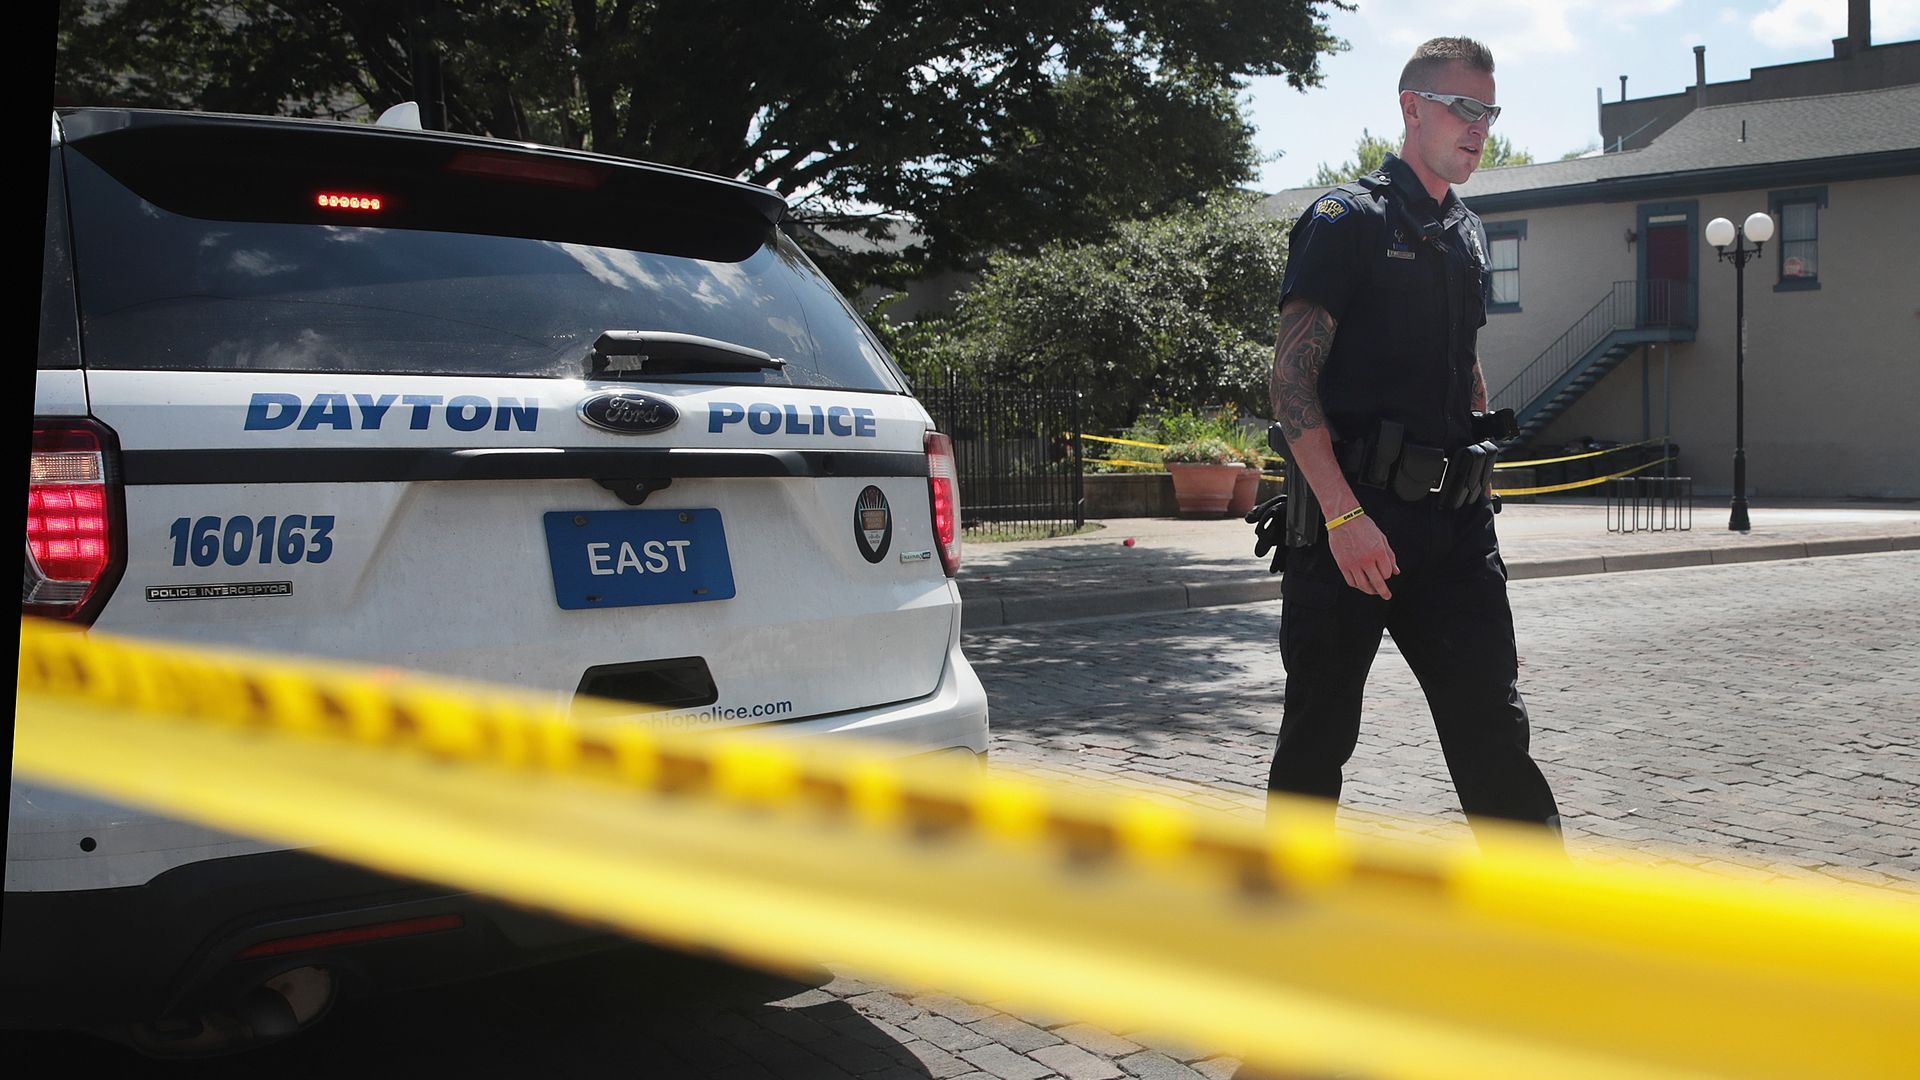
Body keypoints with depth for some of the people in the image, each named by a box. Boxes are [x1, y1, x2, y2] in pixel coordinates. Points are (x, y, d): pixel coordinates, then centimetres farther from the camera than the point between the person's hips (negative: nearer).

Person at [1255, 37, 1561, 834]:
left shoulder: (1466, 235, 18)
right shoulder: (1348, 219, -6)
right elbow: (1292, 379, -14)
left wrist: (1481, 485, 18)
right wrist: (1344, 516, -22)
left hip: (1453, 524, 6)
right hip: (1351, 517, -6)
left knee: (1492, 722, 5)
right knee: (1319, 730, 4)